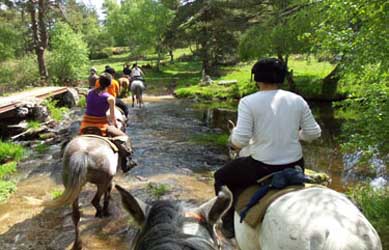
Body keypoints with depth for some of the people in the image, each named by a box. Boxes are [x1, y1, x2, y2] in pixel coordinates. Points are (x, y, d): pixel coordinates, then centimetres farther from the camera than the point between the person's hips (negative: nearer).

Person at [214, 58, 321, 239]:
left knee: (221, 177, 20)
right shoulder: (297, 100, 1)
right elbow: (313, 133, 3)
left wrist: (233, 140, 4)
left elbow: (240, 139, -18)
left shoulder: (248, 102, -12)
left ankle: (230, 224, 23)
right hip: (295, 166, 5)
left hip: (262, 168, -4)